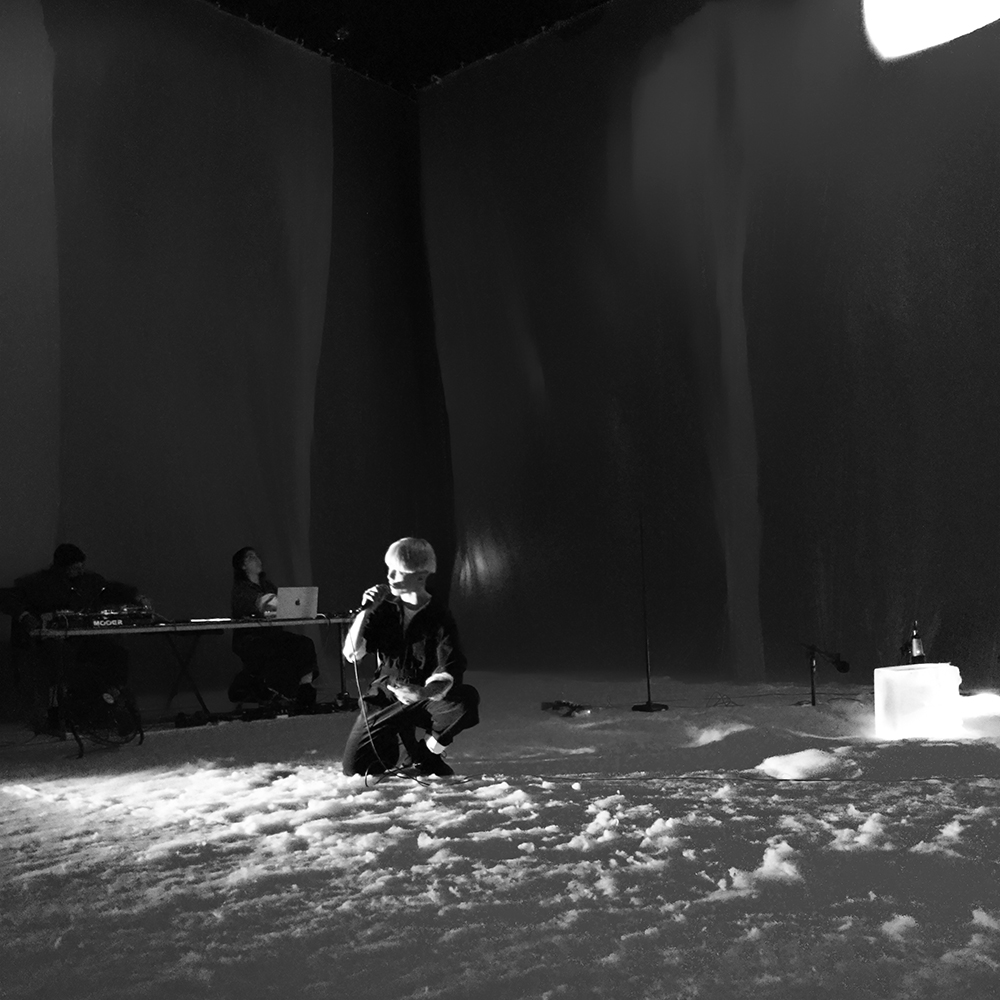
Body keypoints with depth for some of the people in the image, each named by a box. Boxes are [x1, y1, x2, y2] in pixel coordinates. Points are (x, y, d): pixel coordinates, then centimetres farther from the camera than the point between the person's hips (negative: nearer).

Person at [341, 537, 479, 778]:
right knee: (355, 767, -12)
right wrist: (365, 611, -21)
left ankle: (427, 754, -5)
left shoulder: (440, 618, -9)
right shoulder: (384, 610, -2)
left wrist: (425, 693, -40)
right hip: (386, 697, 2)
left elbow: (449, 671, -20)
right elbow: (352, 653, -9)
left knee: (467, 699, -32)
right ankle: (394, 744, 22)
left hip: (426, 699, -2)